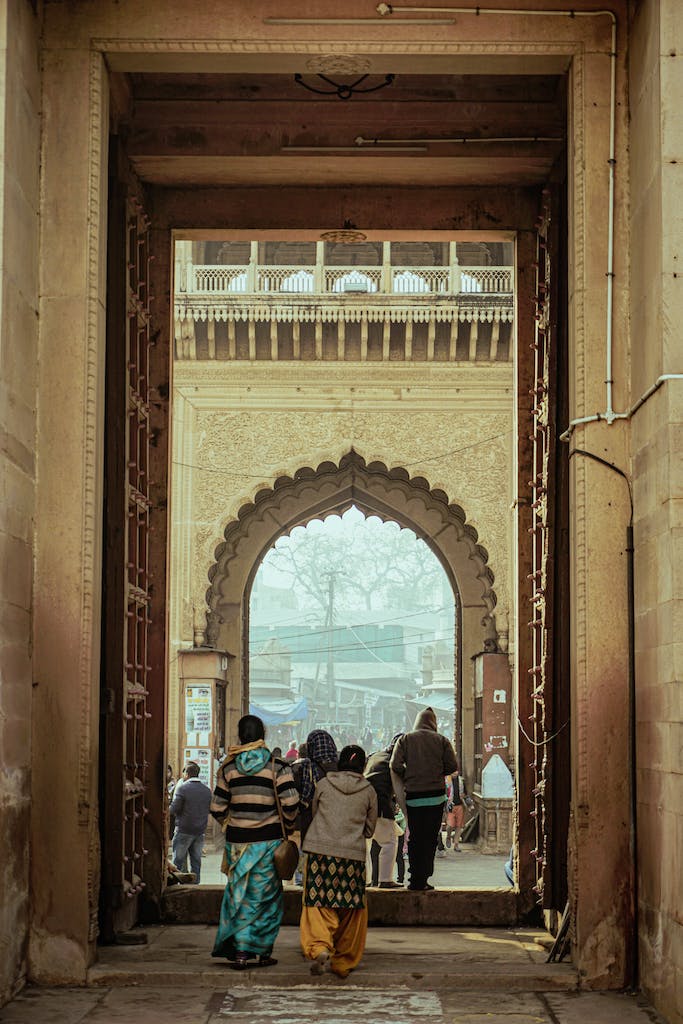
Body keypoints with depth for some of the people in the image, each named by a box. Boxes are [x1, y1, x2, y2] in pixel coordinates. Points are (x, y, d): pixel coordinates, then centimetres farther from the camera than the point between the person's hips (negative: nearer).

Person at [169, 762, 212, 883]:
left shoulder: (182, 788, -11)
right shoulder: (207, 790, 6)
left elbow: (174, 809, -12)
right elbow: (209, 810, 11)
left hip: (184, 830, -5)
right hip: (200, 831, 5)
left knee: (179, 861, 2)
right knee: (196, 862, 10)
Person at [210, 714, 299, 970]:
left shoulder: (228, 767, 2)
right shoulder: (276, 765, -7)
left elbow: (217, 808, 5)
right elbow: (290, 802, -13)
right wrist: (287, 825, 5)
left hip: (237, 840, 2)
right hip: (268, 839, -2)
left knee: (239, 894, 9)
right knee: (267, 895, 8)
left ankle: (239, 951, 1)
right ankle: (264, 952, 11)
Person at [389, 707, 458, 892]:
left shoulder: (405, 739, 3)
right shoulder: (441, 740, 3)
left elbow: (395, 765, -6)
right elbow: (452, 766, -2)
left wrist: (407, 778, 11)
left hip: (413, 795, 1)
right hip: (436, 795, -1)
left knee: (414, 838, 9)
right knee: (430, 838, 5)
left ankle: (415, 879, 7)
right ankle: (421, 880, 1)